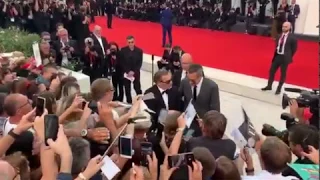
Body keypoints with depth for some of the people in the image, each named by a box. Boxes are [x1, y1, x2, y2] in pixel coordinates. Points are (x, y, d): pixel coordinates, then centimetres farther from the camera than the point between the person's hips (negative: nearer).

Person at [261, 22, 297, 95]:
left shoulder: (292, 37, -12)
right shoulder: (279, 36, 4)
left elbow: (294, 48, -4)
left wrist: (289, 56, 0)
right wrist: (275, 53, 10)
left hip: (285, 57, -5)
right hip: (277, 56, 5)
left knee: (283, 74, 8)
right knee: (271, 71, 10)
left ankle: (279, 89, 21)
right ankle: (269, 86, 24)